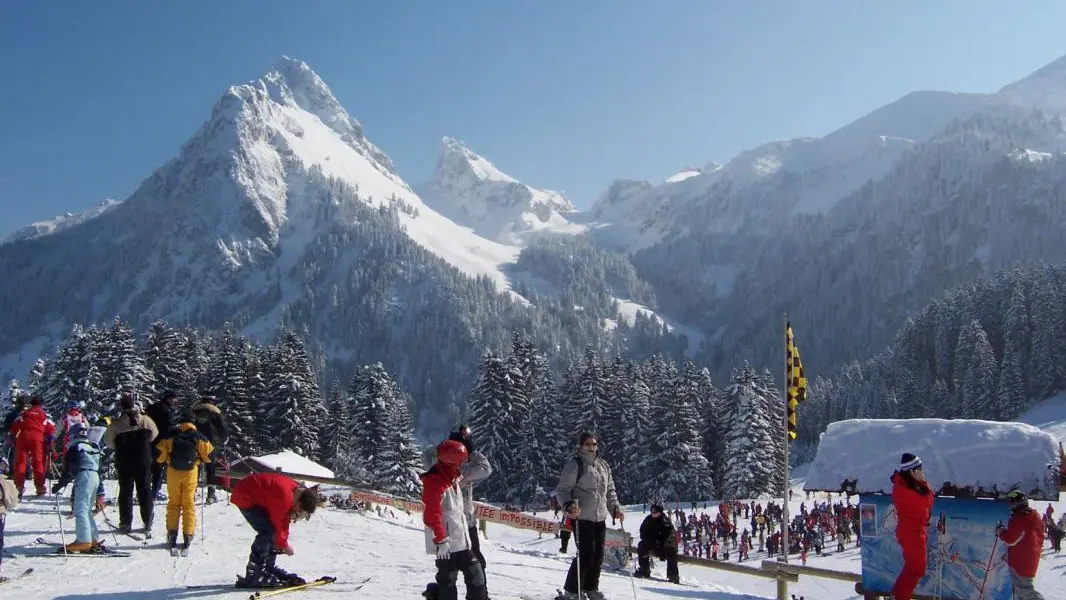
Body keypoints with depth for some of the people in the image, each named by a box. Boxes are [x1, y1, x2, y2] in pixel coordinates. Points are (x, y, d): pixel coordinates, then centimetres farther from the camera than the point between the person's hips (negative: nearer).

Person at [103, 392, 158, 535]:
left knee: (125, 491, 12)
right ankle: (148, 523, 13)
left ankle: (125, 523, 14)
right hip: (144, 463, 1)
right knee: (145, 491, 11)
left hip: (124, 464, -1)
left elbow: (109, 442, -1)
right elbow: (154, 435, 5)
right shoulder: (146, 421, -12)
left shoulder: (115, 425, -15)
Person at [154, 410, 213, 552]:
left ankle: (172, 533, 7)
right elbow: (209, 455, -1)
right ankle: (187, 536, 4)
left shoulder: (170, 436, -5)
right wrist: (199, 459, 19)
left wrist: (163, 461, 17)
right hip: (191, 473, 0)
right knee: (188, 504, 8)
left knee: (173, 503, 13)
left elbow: (160, 454, -4)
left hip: (173, 473, 0)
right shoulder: (199, 437, -5)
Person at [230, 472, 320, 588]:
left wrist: (283, 542, 6)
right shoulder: (284, 497, -33)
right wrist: (284, 545, -6)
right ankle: (253, 576, -16)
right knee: (268, 531, -19)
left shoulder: (298, 492, -4)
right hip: (244, 497, -10)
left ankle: (268, 568, 21)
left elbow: (285, 518, 9)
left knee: (272, 531, 8)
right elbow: (276, 523, -20)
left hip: (258, 498, 10)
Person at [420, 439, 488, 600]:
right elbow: (432, 515, -23)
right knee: (448, 580, -2)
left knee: (475, 573, 12)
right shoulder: (434, 482, -18)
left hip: (461, 541, 9)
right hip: (446, 544, -9)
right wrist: (441, 540, -24)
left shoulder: (452, 480, 15)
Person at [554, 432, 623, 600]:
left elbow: (610, 490, 23)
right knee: (585, 555, -11)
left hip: (600, 517, 7)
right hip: (582, 517, -7)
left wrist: (615, 509, 12)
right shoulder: (575, 464, -6)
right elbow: (562, 490, -8)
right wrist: (569, 506, -24)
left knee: (598, 555, 10)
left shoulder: (603, 465, 14)